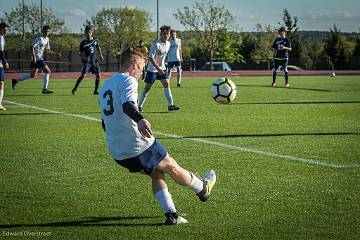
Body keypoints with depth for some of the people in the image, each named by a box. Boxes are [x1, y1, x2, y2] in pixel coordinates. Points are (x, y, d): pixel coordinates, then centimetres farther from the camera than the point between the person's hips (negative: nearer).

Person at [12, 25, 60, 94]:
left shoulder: (47, 40, 16)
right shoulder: (39, 39, -12)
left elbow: (47, 51, 21)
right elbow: (32, 47, -18)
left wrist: (56, 53, 11)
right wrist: (33, 57, -26)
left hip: (40, 58, 9)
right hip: (37, 58, -9)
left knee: (33, 75, 10)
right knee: (47, 71, -6)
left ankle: (16, 80, 14)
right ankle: (45, 89, -2)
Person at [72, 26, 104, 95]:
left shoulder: (95, 40, 4)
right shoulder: (83, 43, -4)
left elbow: (98, 48, 22)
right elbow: (81, 53, -1)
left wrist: (101, 55, 9)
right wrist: (84, 57, -21)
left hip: (95, 61, 4)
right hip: (87, 61, -4)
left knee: (98, 75, -2)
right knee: (83, 75, -14)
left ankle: (96, 91, 12)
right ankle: (74, 89, -3)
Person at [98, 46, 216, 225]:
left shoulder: (105, 86, 18)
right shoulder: (128, 81, -10)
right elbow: (127, 104, -32)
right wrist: (140, 119, -51)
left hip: (116, 153, 8)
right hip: (138, 145, -8)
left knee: (156, 174, 20)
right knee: (173, 168, 14)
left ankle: (170, 214, 9)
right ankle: (203, 189, 35)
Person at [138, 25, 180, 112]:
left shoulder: (168, 44, 2)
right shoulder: (156, 44, -21)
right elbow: (151, 58, -25)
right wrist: (158, 68, -30)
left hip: (162, 68, 6)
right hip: (152, 69, -6)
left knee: (167, 84, -5)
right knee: (147, 87, -1)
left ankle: (170, 105, -5)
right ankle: (139, 106, 10)